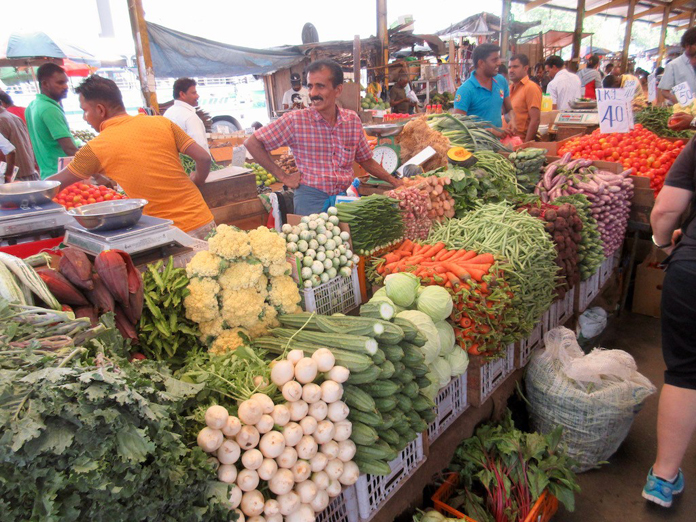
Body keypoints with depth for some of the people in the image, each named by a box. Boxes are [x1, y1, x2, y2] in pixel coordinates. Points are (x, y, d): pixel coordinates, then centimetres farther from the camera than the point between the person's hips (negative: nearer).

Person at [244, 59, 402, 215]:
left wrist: (394, 181, 9)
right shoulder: (295, 120, -8)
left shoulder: (353, 120, 4)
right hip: (311, 200, -3)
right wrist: (283, 176, -6)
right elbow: (252, 143, -4)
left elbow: (366, 160, 16)